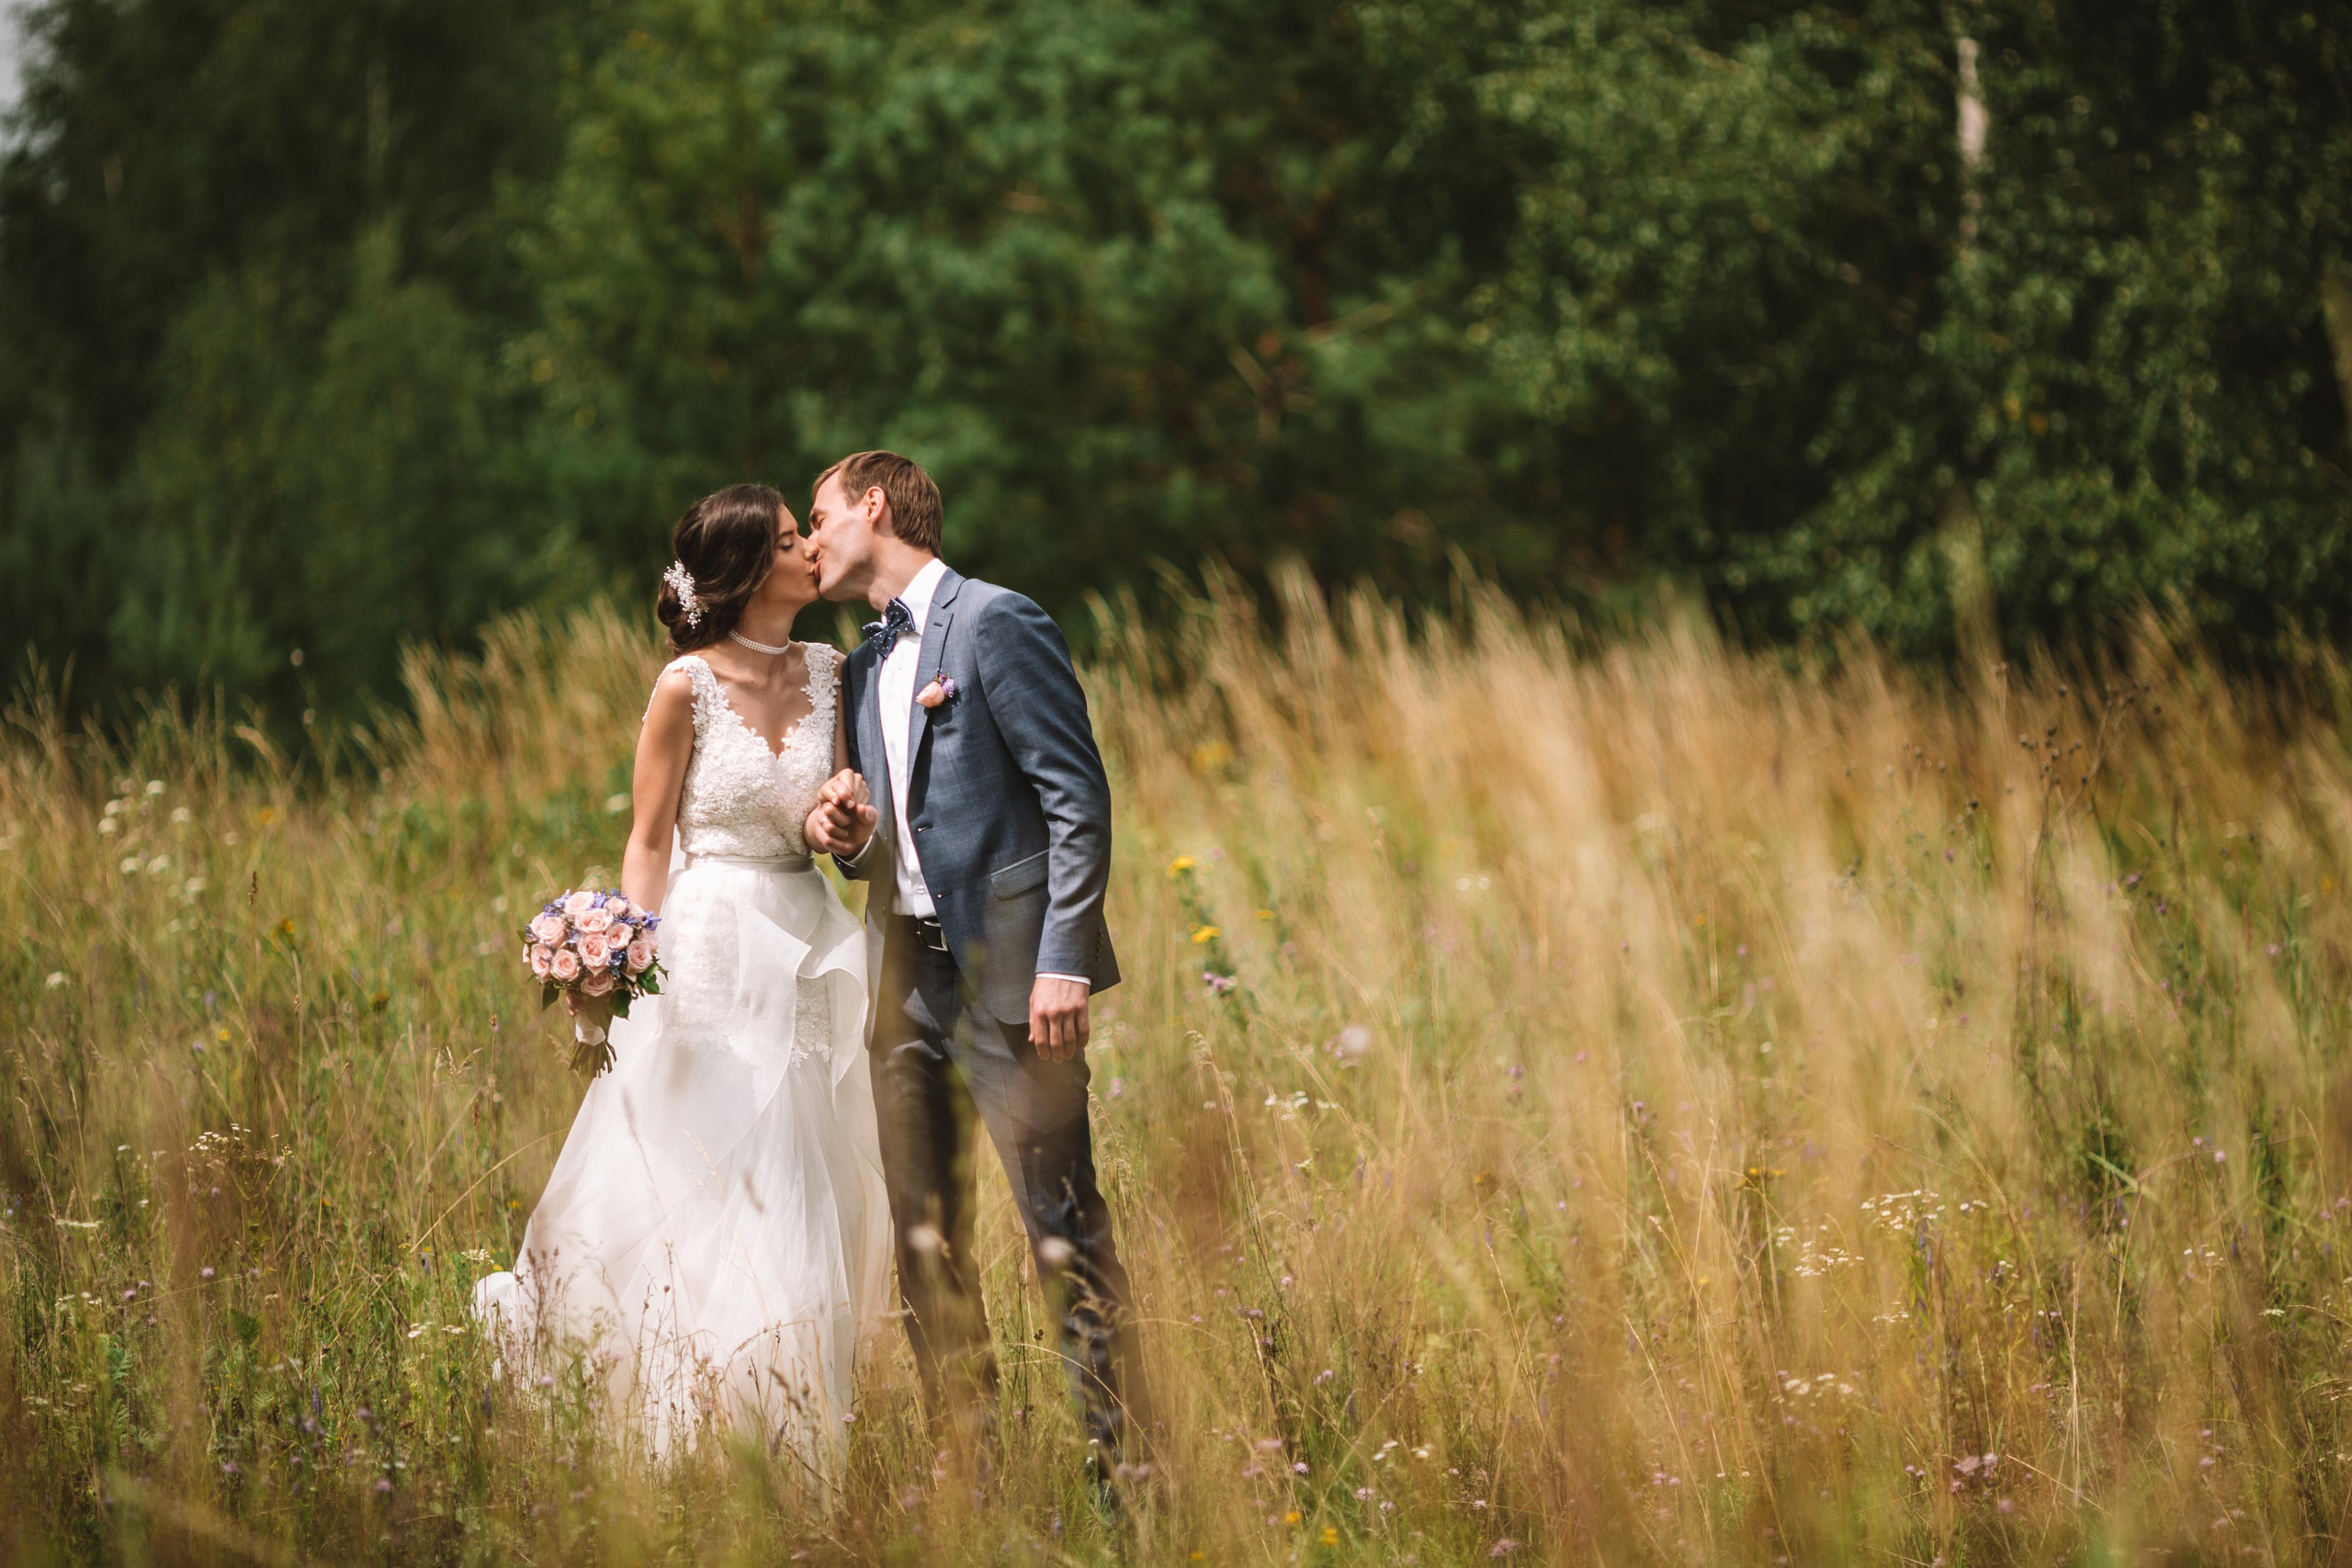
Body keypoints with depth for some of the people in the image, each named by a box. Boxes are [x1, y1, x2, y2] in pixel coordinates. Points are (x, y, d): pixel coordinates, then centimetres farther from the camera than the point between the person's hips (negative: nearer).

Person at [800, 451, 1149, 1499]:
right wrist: (847, 835, 2)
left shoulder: (997, 624, -7)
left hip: (1007, 973, -8)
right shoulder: (864, 667, 19)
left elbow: (1079, 800, -11)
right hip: (906, 974, 8)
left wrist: (1062, 960, -18)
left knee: (1063, 1227, -9)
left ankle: (1124, 1467, -6)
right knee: (924, 1238, 8)